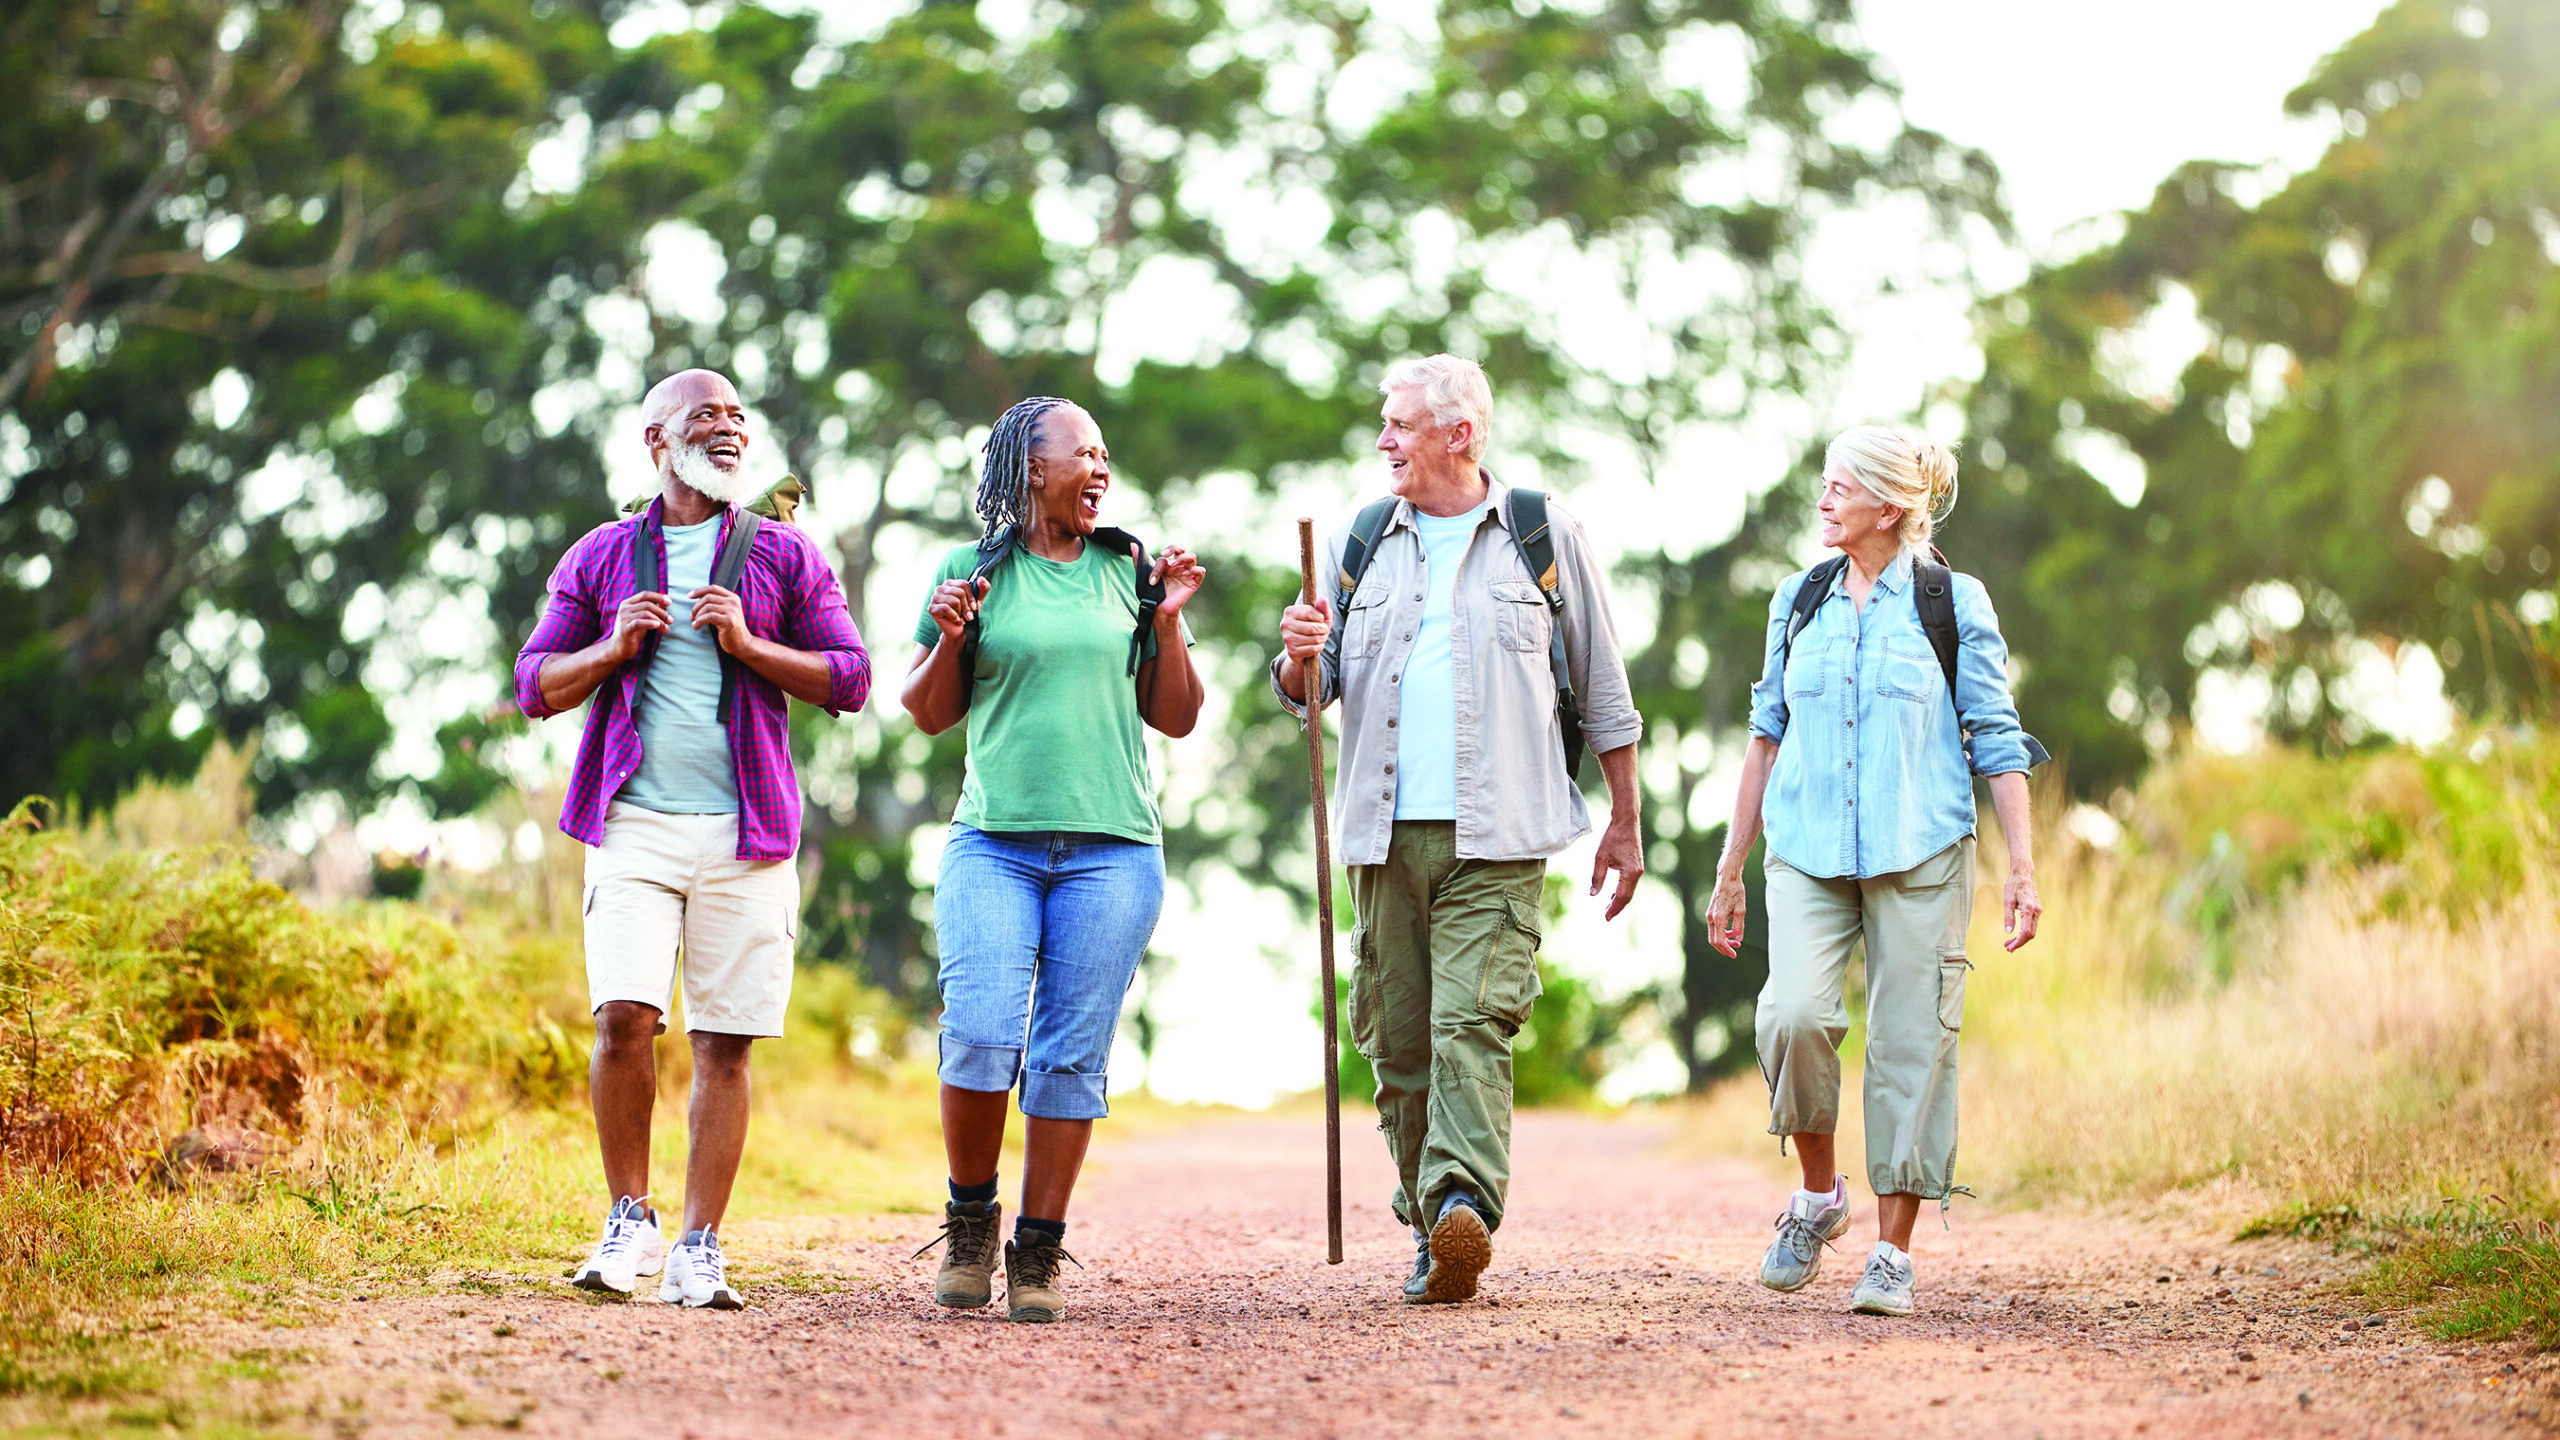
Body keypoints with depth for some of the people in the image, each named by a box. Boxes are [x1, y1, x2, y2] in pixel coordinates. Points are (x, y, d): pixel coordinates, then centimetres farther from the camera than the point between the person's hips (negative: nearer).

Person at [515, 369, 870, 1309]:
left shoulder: (784, 555, 12)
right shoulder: (601, 557, 13)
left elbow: (849, 678, 7)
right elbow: (536, 684, 15)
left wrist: (748, 645, -7)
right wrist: (613, 649, -4)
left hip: (746, 832, 0)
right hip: (634, 822, 0)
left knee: (724, 1044, -2)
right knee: (624, 1016, -15)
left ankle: (698, 1251, 4)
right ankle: (629, 1220, 3)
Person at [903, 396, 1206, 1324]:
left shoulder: (1127, 574, 12)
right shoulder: (974, 572, 8)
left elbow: (1177, 720, 14)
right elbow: (929, 714, 11)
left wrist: (1168, 623, 1)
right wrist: (950, 641, -7)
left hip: (1112, 848, 2)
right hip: (994, 842, -1)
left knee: (1072, 1055, -2)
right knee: (980, 1034, -14)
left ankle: (1038, 1255, 5)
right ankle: (970, 1221, 8)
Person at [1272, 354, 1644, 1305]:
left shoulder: (1542, 536, 6)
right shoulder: (1359, 541, 14)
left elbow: (1602, 689, 11)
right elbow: (1306, 692, 13)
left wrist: (1625, 822, 10)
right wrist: (1302, 661, -11)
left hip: (1495, 836, -4)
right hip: (1386, 832, 4)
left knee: (1473, 1021, -18)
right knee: (1398, 1039, 4)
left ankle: (1464, 1204, -29)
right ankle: (1430, 1231, 13)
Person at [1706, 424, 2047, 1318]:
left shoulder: (1954, 602, 2)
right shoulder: (1798, 600, 12)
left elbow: (1998, 741, 2)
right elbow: (1767, 735, 18)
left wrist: (2022, 868, -5)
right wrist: (1731, 867, 17)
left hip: (1921, 852, -2)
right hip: (1808, 851, 2)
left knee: (1912, 1042, -3)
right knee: (1794, 1014, -18)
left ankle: (1893, 1251, 7)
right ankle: (1819, 1194, 5)